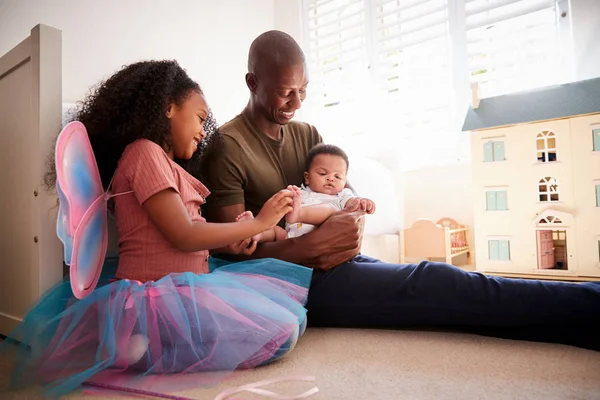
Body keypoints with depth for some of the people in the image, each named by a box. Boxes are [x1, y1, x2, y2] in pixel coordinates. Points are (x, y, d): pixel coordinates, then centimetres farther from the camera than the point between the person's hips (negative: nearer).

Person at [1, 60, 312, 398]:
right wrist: (259, 222, -9)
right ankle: (145, 345, -11)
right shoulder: (144, 151, -12)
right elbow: (183, 236, -17)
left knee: (291, 308, 10)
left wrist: (228, 241, -1)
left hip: (180, 285, 10)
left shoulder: (164, 162, 17)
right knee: (281, 331, -18)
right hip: (160, 293, -10)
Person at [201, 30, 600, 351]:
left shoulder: (307, 134, 12)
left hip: (338, 262, 6)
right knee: (427, 283, -23)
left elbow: (350, 202, 9)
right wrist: (320, 242, -24)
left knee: (428, 281, -14)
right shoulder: (227, 147, -9)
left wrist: (352, 232, -15)